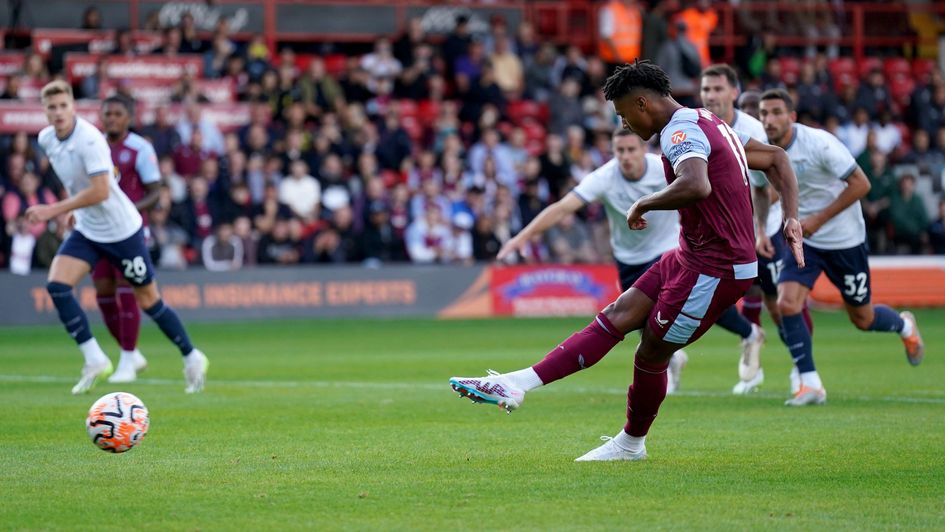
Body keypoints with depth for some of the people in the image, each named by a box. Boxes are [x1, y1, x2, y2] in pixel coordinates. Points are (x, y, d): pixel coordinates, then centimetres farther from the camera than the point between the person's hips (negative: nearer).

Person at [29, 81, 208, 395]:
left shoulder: (90, 139, -25)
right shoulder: (46, 139, -1)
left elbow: (100, 192, -31)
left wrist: (53, 210, -30)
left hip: (122, 230, -7)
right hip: (86, 231, 7)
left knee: (148, 301, 3)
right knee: (56, 285, -14)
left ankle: (192, 358, 22)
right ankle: (94, 361, -9)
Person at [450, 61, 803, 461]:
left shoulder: (680, 132, -17)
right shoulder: (708, 124, 14)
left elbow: (696, 185, -39)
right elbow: (776, 158, 20)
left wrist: (644, 204, -22)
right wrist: (791, 219, 12)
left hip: (714, 270, -10)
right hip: (692, 257, 10)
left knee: (651, 355, 2)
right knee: (617, 317, 7)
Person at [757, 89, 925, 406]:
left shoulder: (819, 143, -23)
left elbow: (860, 184, -22)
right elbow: (761, 189, 15)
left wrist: (818, 219, -24)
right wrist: (761, 230, 2)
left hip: (845, 240, -4)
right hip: (803, 240, 4)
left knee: (862, 319, 9)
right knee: (786, 304, -19)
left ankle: (904, 326, 45)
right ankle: (809, 384, -10)